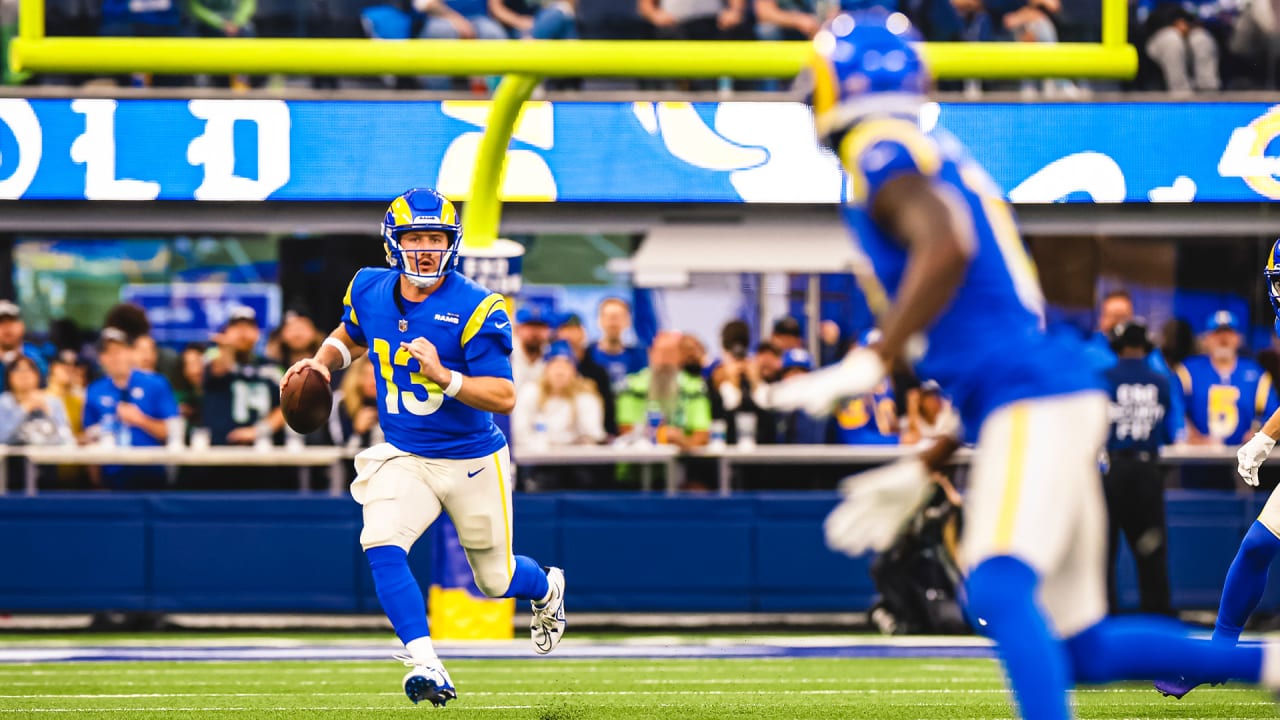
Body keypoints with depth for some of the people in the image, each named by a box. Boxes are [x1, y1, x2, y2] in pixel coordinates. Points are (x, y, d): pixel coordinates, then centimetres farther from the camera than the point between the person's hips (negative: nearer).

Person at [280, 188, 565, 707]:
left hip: (473, 463, -3)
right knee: (381, 546, -26)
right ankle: (426, 665, -25)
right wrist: (322, 362, 0)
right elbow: (351, 335, 21)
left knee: (496, 580, 14)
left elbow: (504, 396, -21)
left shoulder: (475, 309, -19)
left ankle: (546, 588, 51)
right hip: (403, 459, 3)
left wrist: (444, 376, -35)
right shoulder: (370, 292, -4)